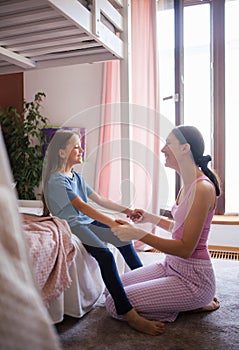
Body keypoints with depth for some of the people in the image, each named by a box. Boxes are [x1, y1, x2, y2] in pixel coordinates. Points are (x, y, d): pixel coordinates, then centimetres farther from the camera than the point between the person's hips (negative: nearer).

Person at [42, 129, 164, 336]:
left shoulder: (77, 176, 16)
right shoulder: (56, 179, -13)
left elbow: (99, 199, 13)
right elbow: (81, 206, -24)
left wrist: (125, 210, 1)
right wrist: (112, 223, -33)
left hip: (87, 222, 10)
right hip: (72, 225, -10)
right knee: (104, 254, -30)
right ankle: (130, 315, -34)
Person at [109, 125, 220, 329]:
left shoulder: (203, 188, -23)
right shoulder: (187, 184, 6)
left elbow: (186, 248, -24)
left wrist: (138, 234, -27)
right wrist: (151, 218, 8)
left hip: (192, 278, -9)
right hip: (171, 265, 9)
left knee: (115, 304, -11)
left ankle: (196, 304, 1)